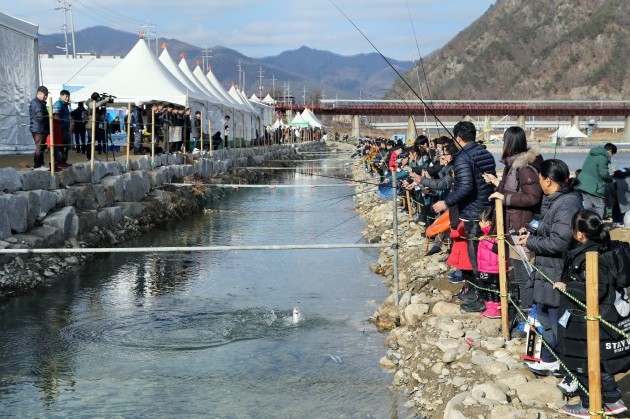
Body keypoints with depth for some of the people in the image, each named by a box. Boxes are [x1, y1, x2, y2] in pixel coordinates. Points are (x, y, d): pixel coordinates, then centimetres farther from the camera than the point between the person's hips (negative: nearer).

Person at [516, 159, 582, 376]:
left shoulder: (567, 205, -23)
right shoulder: (554, 200, 9)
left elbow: (558, 242, -27)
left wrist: (530, 242, -15)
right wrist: (532, 232, 6)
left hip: (557, 274, -10)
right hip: (547, 269, 10)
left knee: (556, 317, 3)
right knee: (544, 311, 19)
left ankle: (553, 361, 16)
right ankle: (549, 357, 30)